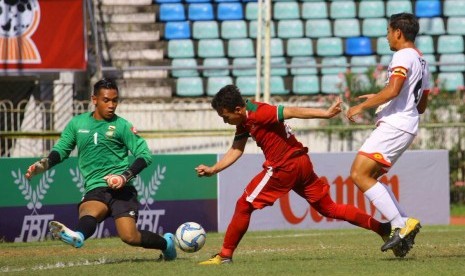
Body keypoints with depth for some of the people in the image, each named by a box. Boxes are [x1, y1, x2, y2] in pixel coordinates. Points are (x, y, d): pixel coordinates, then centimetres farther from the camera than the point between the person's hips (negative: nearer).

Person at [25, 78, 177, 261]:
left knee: (129, 236, -17)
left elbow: (144, 155, 2)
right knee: (87, 212, -34)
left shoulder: (122, 126, 4)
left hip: (121, 190, -2)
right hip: (95, 190, 2)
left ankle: (166, 243, 10)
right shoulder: (77, 124, 13)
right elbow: (61, 149, 19)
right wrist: (43, 164, -1)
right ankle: (77, 237, -66)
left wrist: (126, 176, -13)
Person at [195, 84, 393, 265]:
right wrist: (213, 170, 5)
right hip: (301, 163, 10)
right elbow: (235, 151, 15)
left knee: (244, 205, 0)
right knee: (329, 208, 13)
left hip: (284, 168, -10)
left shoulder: (257, 114, -18)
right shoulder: (244, 122, 11)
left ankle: (225, 256, 5)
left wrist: (325, 114, -32)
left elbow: (290, 112, -25)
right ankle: (383, 229, 10)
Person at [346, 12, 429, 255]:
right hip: (407, 127, 10)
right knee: (370, 177, 14)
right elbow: (421, 105, 28)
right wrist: (380, 100, 32)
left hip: (394, 125, -10)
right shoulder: (422, 62, 23)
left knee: (359, 174, -15)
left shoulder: (403, 56, -8)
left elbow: (393, 89, -23)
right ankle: (405, 225, 5)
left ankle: (401, 225, -20)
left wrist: (362, 106, -14)